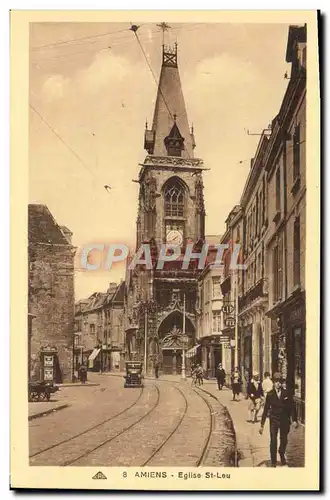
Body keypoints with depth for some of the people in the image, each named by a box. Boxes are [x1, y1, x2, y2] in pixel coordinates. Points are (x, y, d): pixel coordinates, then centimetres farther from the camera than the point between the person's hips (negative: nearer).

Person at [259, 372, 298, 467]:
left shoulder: (286, 393, -2)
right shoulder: (270, 394, -3)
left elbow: (292, 407, 1)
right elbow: (266, 409, -1)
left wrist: (294, 420, -8)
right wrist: (262, 425, -2)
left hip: (284, 420, 1)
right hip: (274, 420, -1)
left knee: (284, 440, 12)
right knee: (273, 441, -4)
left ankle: (282, 455, 41)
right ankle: (273, 461, 9)